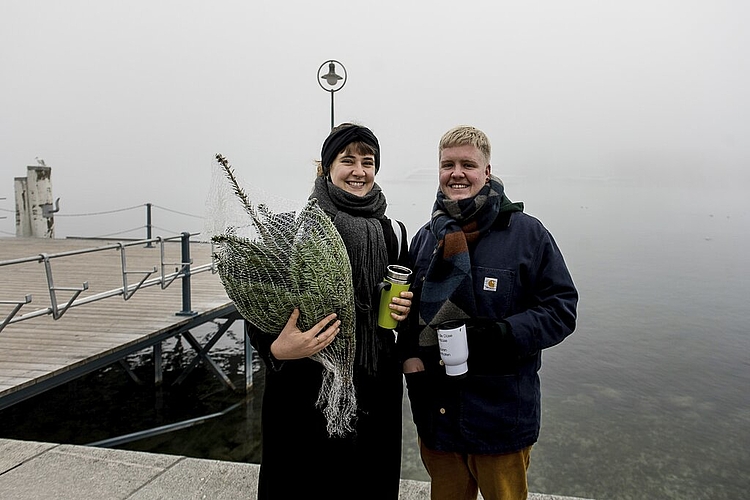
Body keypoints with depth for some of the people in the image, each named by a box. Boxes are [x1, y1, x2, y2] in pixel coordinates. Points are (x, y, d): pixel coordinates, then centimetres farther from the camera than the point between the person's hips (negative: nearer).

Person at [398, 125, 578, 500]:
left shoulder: (526, 233, -6)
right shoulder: (426, 237, 7)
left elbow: (561, 308, -6)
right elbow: (407, 308, 14)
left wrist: (505, 334, -22)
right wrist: (410, 357, -4)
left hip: (501, 412, -3)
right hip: (435, 411, 4)